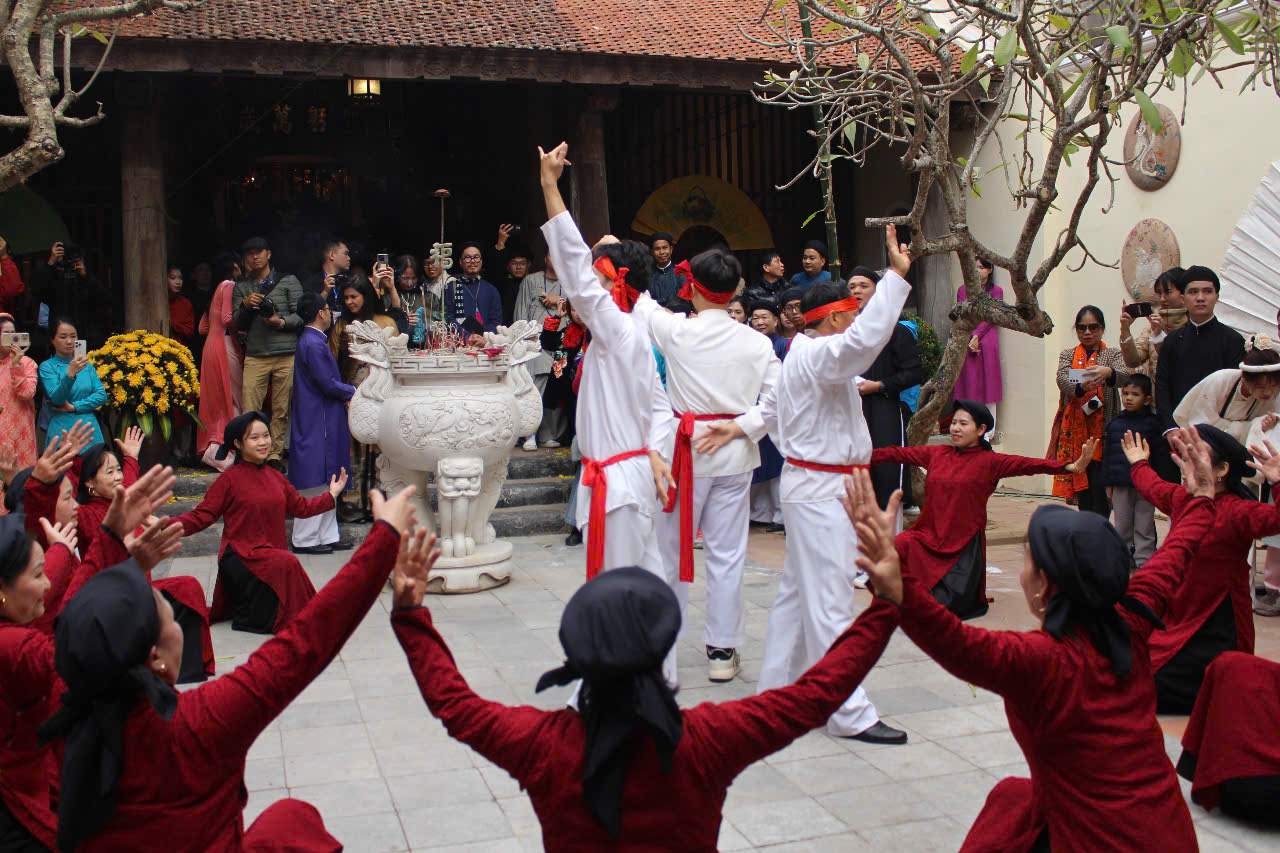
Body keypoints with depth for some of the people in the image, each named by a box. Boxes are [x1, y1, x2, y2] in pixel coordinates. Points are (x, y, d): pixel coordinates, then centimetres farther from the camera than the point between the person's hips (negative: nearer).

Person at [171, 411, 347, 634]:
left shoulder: (275, 477, 12)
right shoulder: (230, 478, -6)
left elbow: (300, 507, 20)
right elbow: (202, 516, -9)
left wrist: (332, 494, 20)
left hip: (273, 555, 7)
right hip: (241, 556, -7)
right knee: (286, 563, -30)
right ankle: (249, 619, -12)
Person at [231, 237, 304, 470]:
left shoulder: (288, 282, 9)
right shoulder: (241, 288, 17)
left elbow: (301, 315, 3)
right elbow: (238, 324, 12)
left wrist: (282, 322, -14)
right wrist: (245, 306, -6)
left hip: (286, 354, -2)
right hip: (255, 356, 2)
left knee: (282, 410, 0)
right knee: (249, 411, -6)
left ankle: (275, 455, 7)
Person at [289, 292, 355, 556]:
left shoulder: (314, 341, 14)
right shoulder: (313, 344, -17)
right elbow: (329, 384, -18)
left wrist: (344, 393, 1)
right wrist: (353, 391, -3)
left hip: (324, 423, 10)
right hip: (317, 423, -10)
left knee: (327, 483, 14)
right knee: (315, 484, -3)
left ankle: (327, 536, 19)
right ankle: (305, 540, 3)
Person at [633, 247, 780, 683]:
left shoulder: (677, 331, -10)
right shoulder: (757, 342, -3)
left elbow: (640, 304, 4)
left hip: (687, 447, -2)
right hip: (735, 452, 2)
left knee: (670, 547, 10)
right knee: (727, 553, 6)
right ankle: (722, 650, 12)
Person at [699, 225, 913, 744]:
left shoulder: (803, 355, 14)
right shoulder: (819, 355, -20)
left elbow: (772, 405, 24)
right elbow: (867, 338, -38)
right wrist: (896, 275, -37)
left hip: (808, 484, 11)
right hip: (820, 490, -11)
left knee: (796, 591, 18)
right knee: (830, 603, -7)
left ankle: (776, 687, 29)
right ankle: (850, 715, -2)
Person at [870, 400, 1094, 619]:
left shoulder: (989, 461, -4)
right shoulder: (935, 453, 8)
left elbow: (1028, 464, -16)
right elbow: (898, 453, 10)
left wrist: (1071, 466, -29)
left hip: (964, 545, -3)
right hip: (928, 536, 3)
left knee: (947, 606, -10)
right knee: (900, 545, -26)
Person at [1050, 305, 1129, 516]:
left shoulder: (1113, 355, 5)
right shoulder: (1067, 355, 10)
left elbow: (1124, 375, -18)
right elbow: (1063, 380, -10)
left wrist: (1108, 372, -42)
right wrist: (1081, 387, -33)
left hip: (1102, 430, -2)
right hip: (1075, 429, 2)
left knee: (1100, 486, -9)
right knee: (1081, 484, 6)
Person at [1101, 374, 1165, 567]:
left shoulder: (1152, 423, -4)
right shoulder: (1115, 423, 5)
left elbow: (1162, 454, -3)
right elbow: (1107, 455, 8)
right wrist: (1108, 483, 6)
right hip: (1120, 484, 3)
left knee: (1144, 526, 5)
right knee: (1121, 525, 10)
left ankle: (1143, 561, 11)